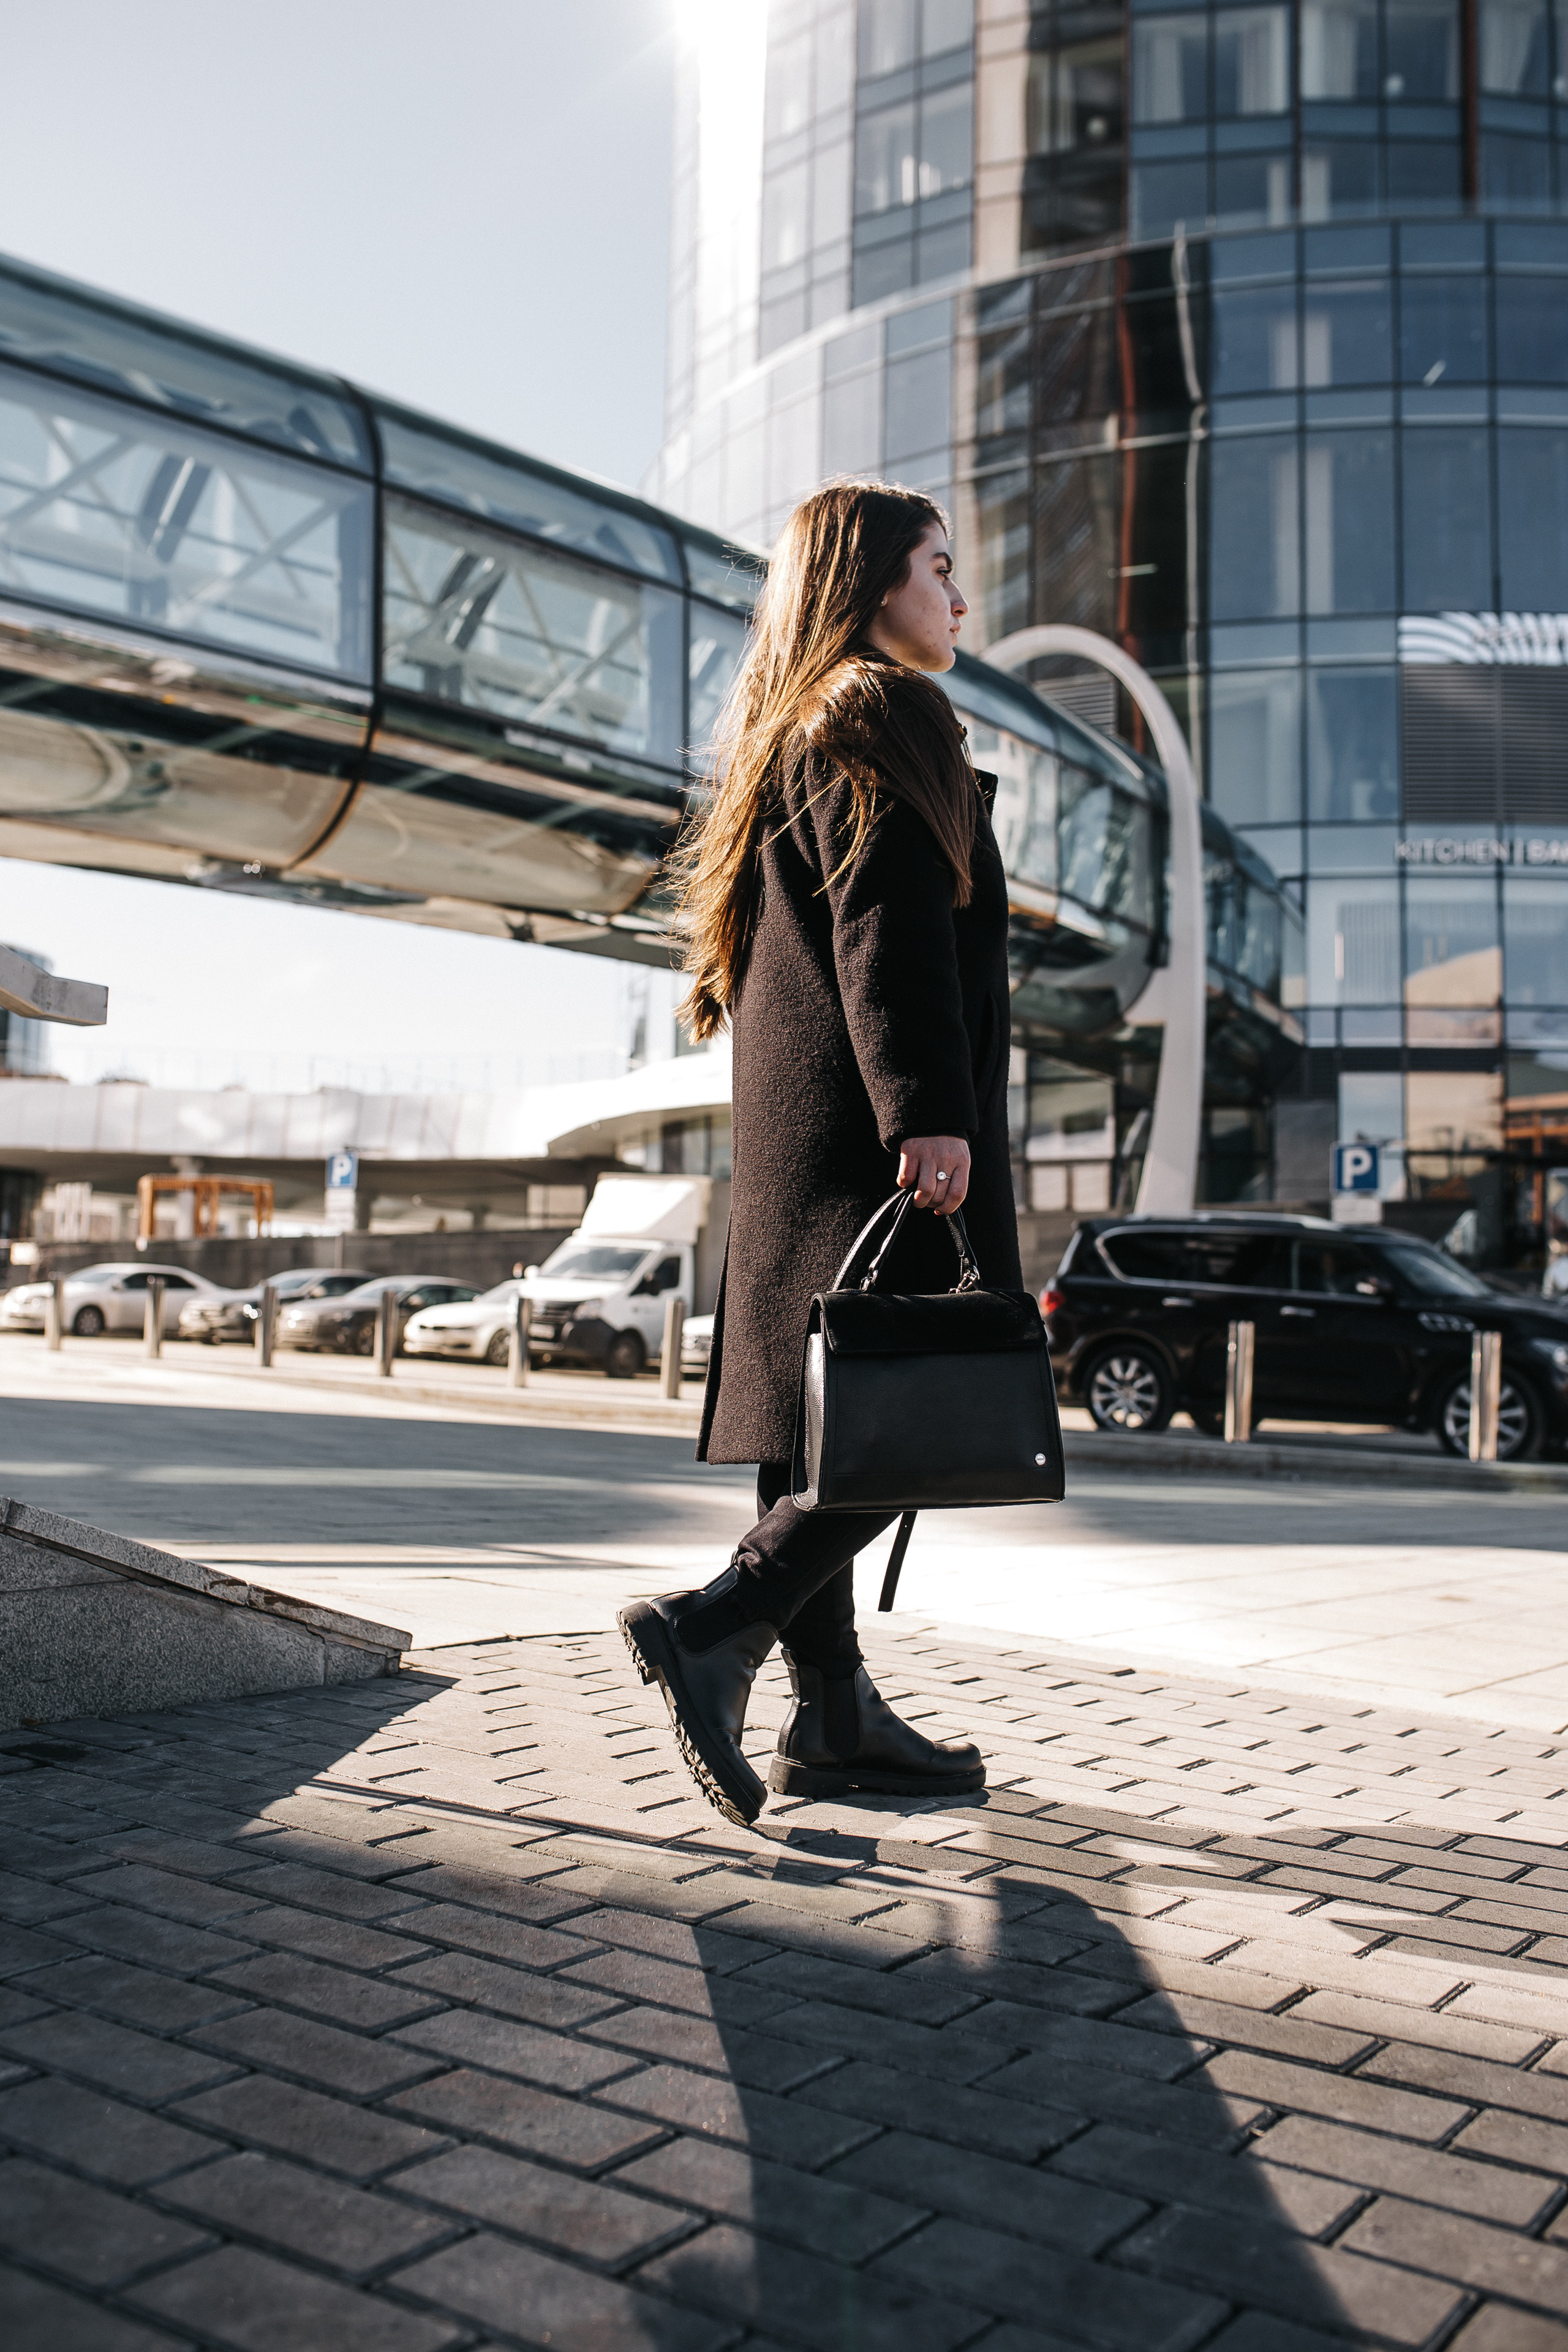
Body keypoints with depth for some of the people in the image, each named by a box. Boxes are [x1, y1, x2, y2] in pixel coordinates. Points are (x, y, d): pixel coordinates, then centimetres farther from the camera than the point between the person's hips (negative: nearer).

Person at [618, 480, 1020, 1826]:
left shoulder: (792, 734, 24)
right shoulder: (886, 720, -4)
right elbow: (888, 930, -17)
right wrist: (927, 1108, -23)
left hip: (800, 1132, 10)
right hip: (873, 1125, -10)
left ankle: (835, 1716, 12)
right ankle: (714, 1628, -15)